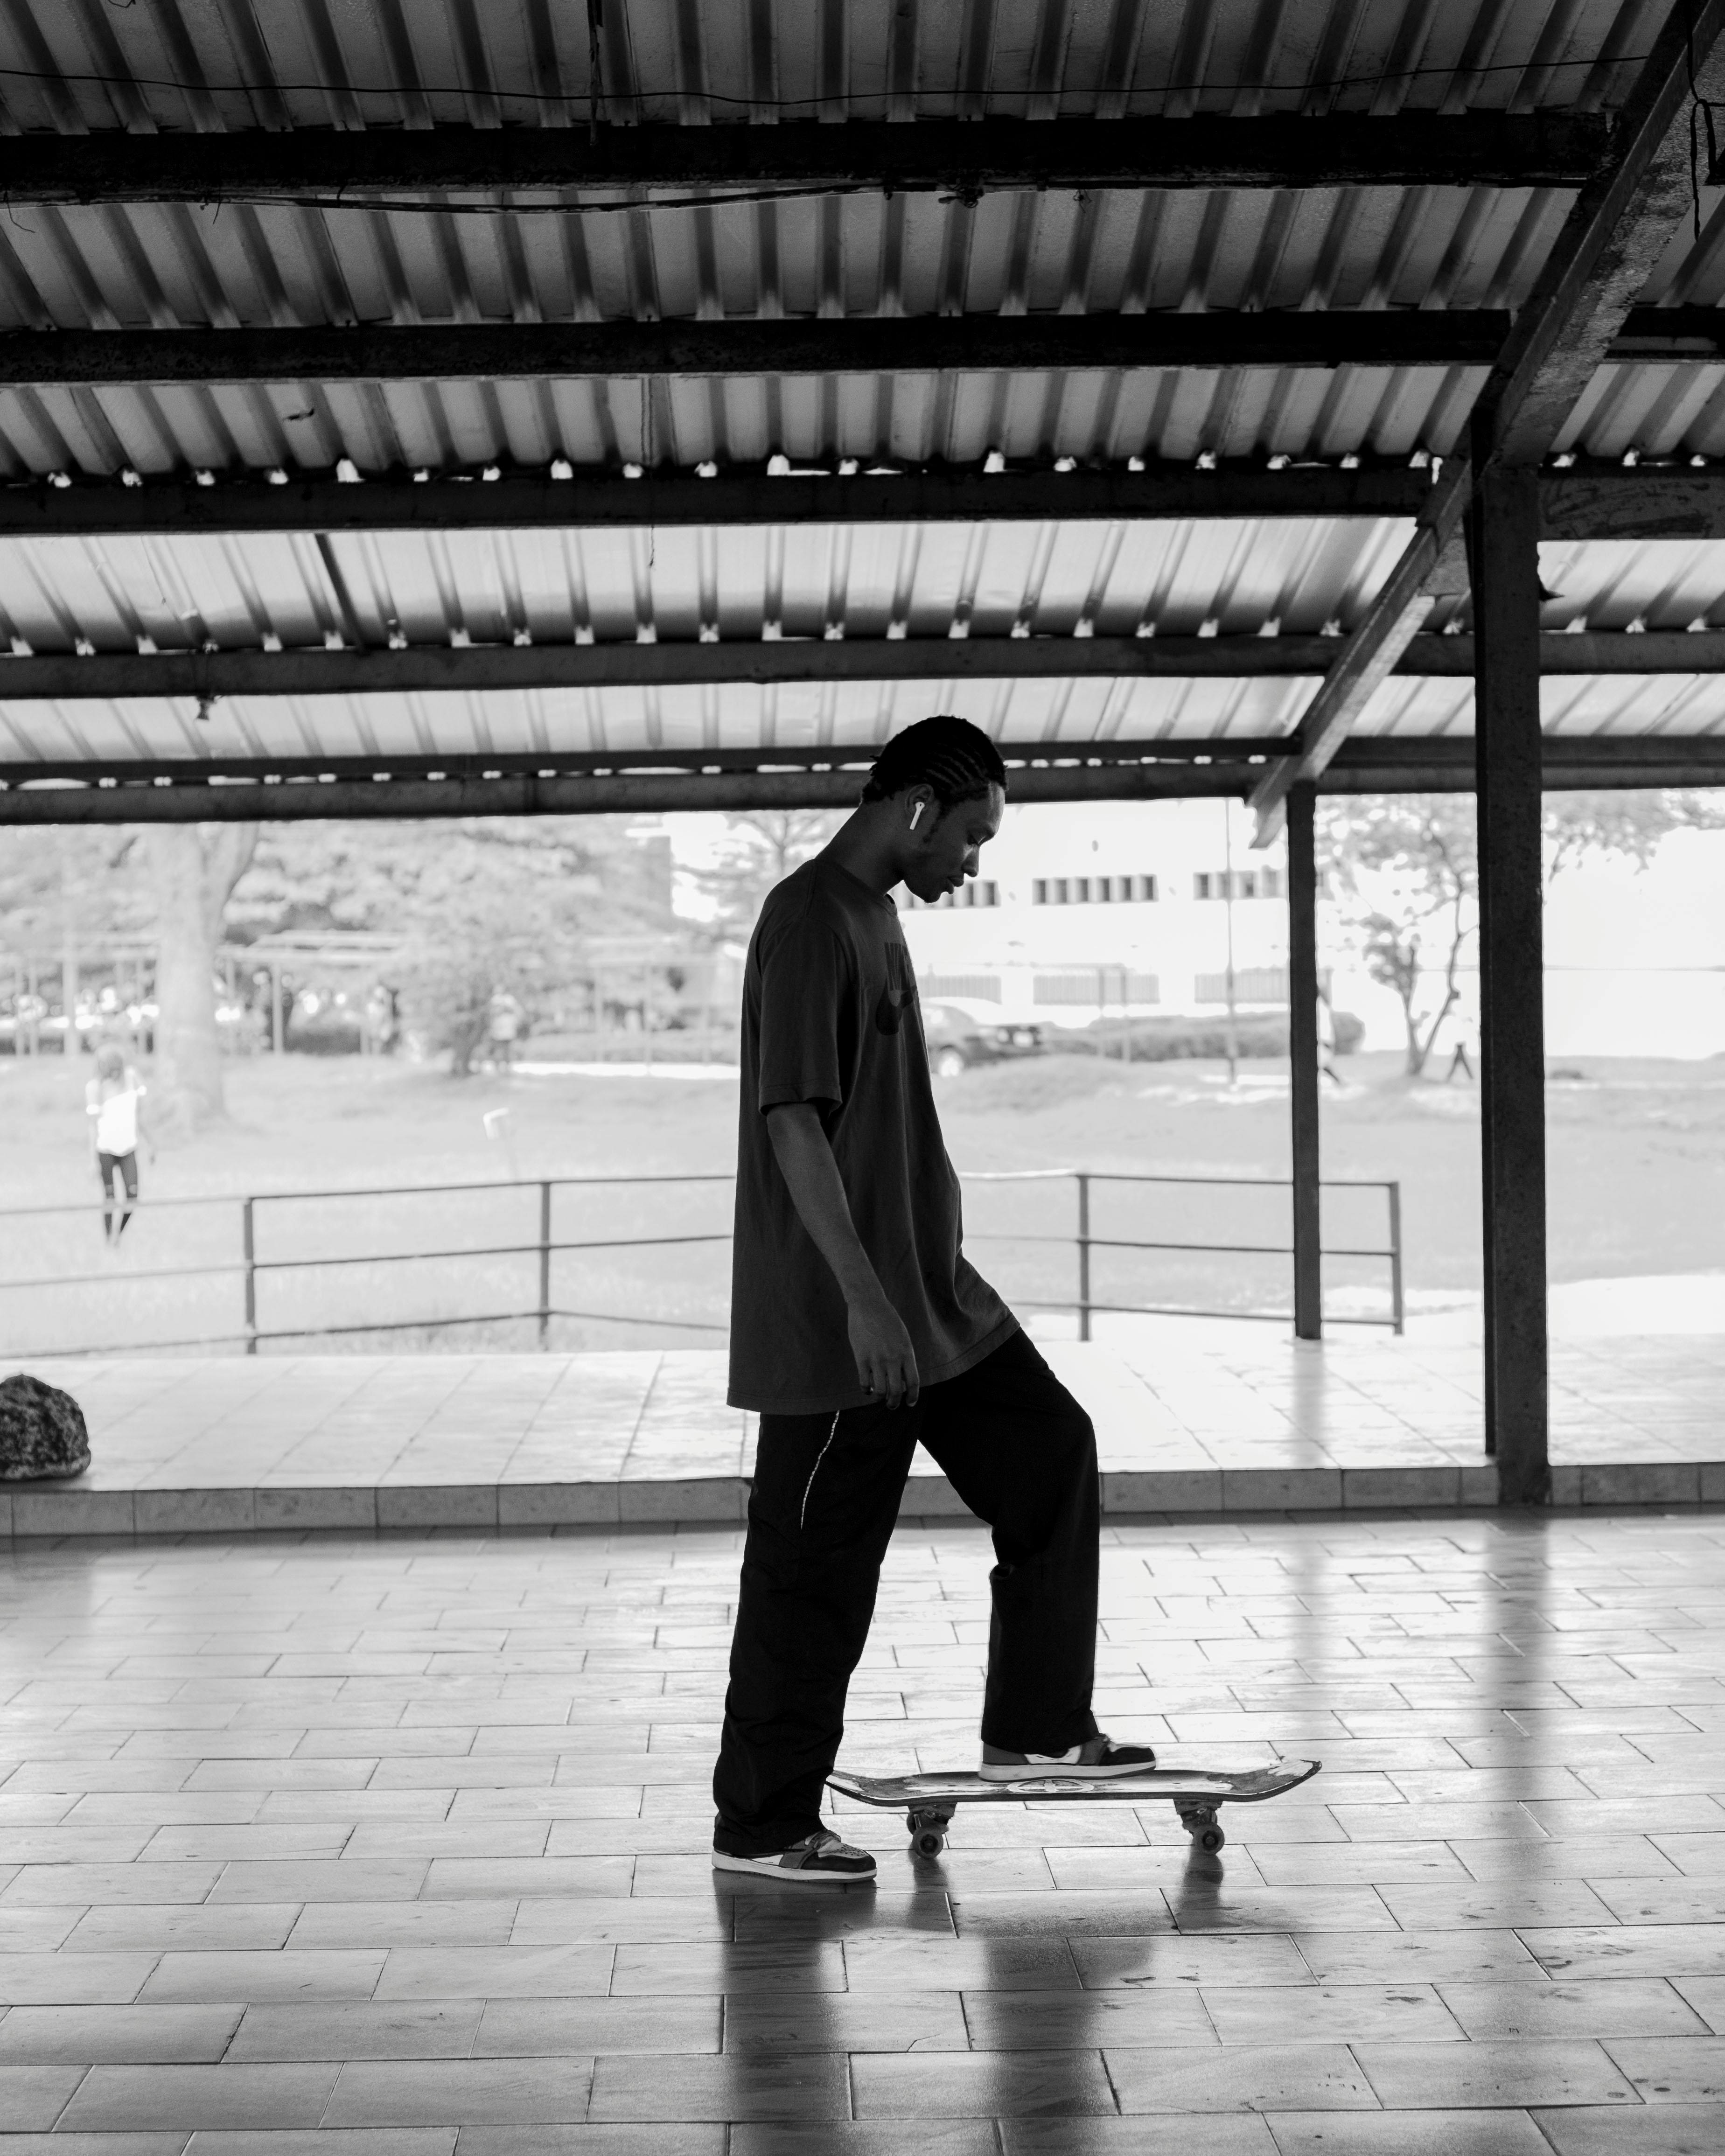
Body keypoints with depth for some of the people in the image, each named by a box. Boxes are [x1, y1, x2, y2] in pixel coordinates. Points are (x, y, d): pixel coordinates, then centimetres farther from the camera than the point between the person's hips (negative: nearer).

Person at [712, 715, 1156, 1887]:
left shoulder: (878, 917, 14)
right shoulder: (809, 921, -17)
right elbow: (793, 1120, -23)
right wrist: (861, 1297, -27)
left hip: (933, 1297, 10)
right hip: (841, 1323, -10)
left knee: (1052, 1450, 11)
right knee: (813, 1572, -1)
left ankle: (1038, 1729, 19)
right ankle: (761, 1826, 11)